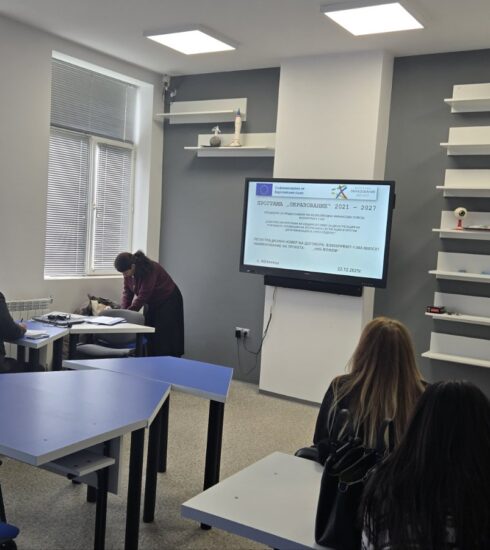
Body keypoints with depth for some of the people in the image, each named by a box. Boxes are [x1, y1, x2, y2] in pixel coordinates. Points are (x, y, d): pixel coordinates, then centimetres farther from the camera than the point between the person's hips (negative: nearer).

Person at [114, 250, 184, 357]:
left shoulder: (149, 270, -32)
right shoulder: (129, 272, -9)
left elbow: (143, 295, -32)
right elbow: (127, 291, -5)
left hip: (168, 301, -7)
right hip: (152, 303, 8)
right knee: (148, 336, 4)